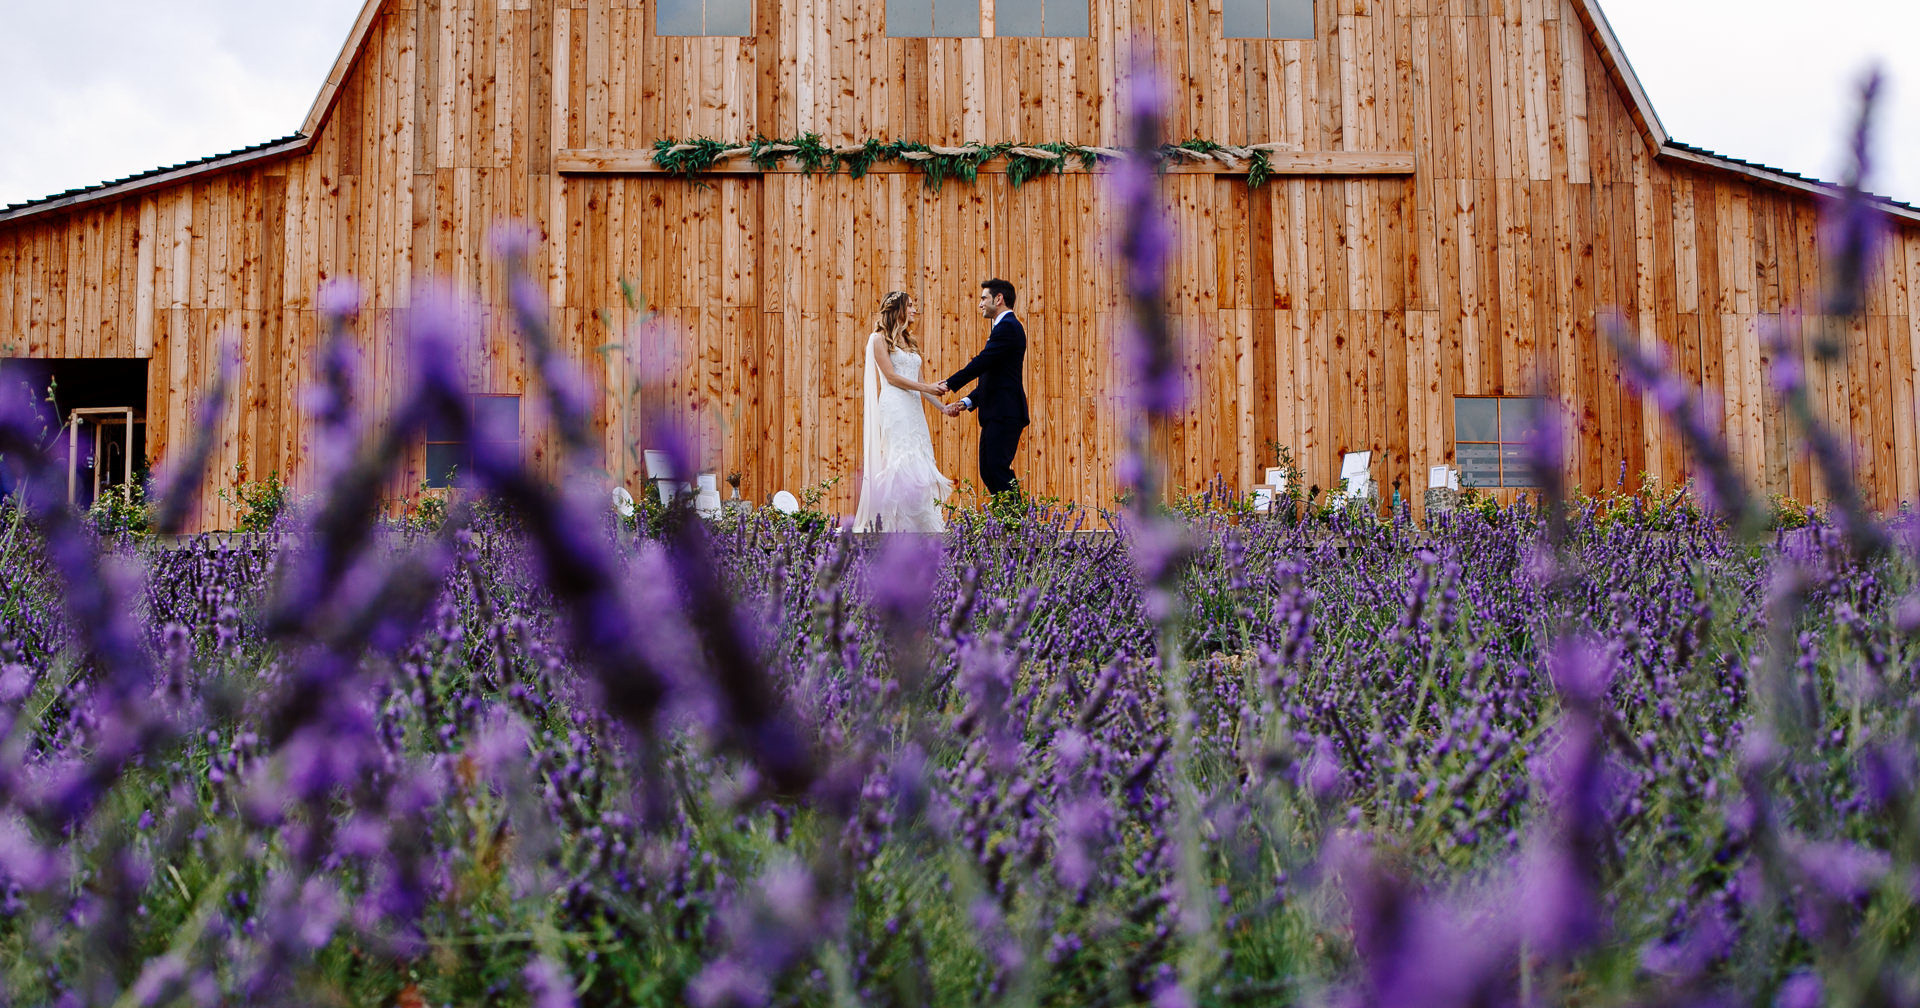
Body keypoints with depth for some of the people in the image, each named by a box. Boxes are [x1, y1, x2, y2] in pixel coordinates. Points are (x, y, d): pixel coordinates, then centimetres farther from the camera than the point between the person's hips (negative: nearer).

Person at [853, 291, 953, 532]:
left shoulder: (909, 342, 21)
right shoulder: (880, 339, 0)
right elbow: (891, 376, -9)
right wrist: (927, 387, -13)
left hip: (913, 410, 7)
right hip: (893, 409, -7)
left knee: (920, 464, 0)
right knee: (900, 463, -14)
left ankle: (923, 524, -1)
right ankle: (897, 524, -14)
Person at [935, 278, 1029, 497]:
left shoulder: (1007, 326, -10)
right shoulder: (1006, 326, 23)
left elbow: (982, 362, -17)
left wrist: (950, 384, -9)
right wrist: (967, 403, 14)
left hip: (1003, 414, -11)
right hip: (995, 415, 11)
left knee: (998, 469, -12)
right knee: (988, 472, 9)